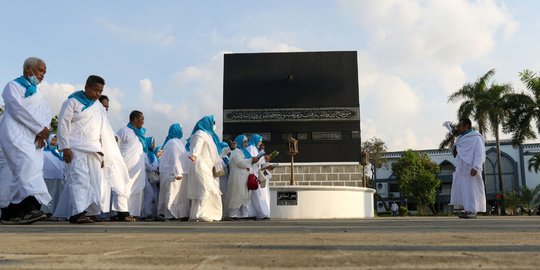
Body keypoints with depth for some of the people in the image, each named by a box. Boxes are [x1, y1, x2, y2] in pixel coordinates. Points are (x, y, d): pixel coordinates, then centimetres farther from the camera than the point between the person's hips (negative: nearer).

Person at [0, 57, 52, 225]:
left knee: (14, 174, 4)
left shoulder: (38, 93, 25)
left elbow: (47, 113, 12)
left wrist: (42, 132, -7)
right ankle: (30, 207, -36)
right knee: (28, 164, -25)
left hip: (34, 137, 6)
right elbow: (17, 109, -10)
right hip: (15, 134, -6)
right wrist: (40, 128, -13)